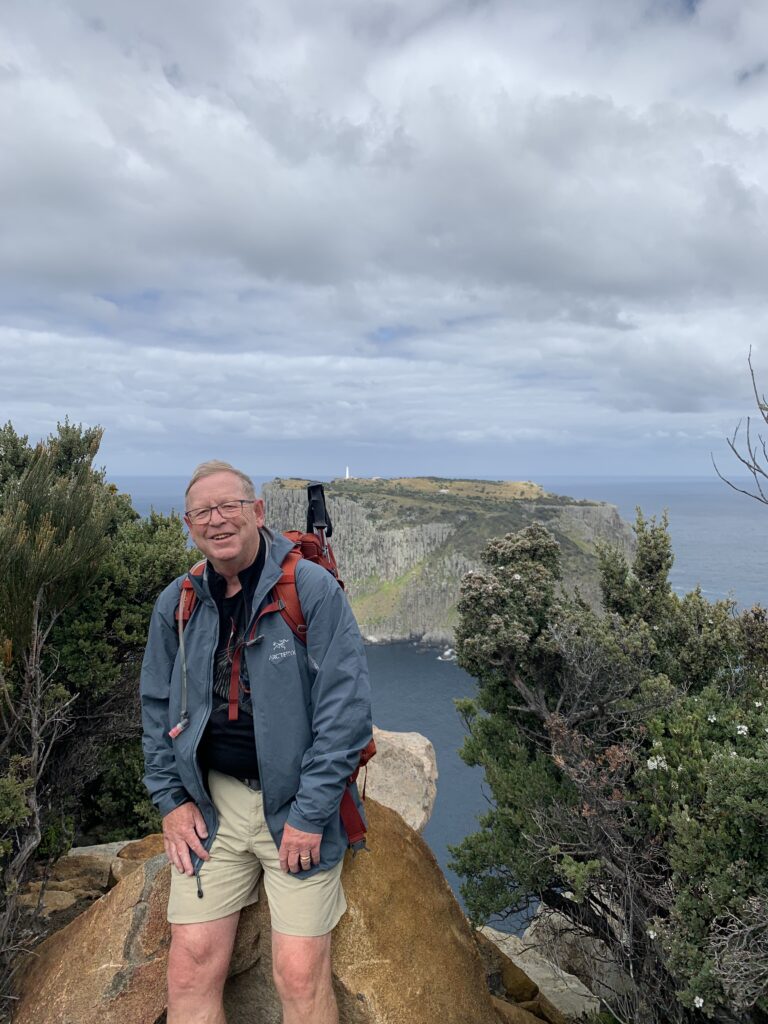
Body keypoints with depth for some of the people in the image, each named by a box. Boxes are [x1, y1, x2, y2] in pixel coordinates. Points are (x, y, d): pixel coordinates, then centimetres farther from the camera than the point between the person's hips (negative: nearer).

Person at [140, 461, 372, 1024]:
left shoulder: (313, 589, -12)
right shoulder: (176, 604, 4)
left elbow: (346, 706, -14)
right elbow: (157, 707, 14)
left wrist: (311, 814, -14)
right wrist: (171, 799, 6)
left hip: (297, 806, -3)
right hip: (211, 801, 4)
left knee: (301, 977, -3)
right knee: (191, 968, 3)